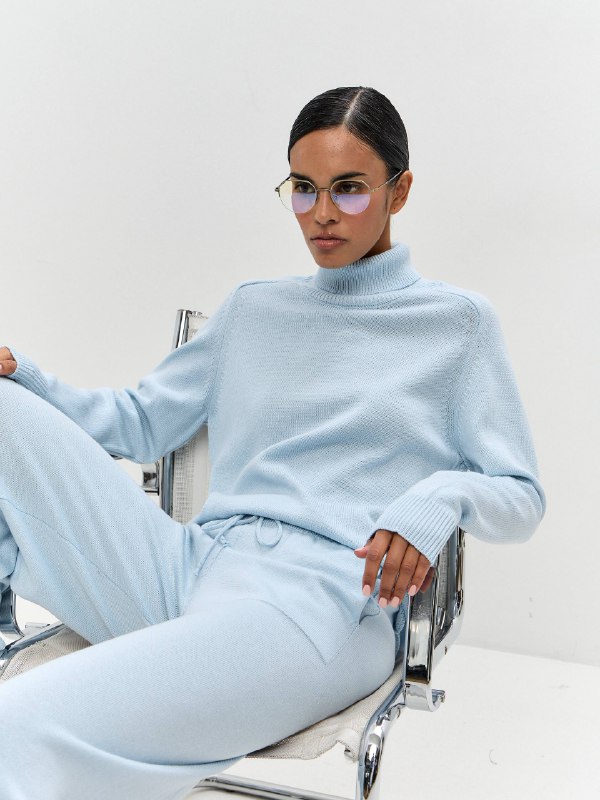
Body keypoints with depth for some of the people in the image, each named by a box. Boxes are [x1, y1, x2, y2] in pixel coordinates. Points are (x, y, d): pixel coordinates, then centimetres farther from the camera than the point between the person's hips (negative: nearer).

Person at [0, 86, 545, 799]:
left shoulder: (457, 322, 10)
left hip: (323, 603, -5)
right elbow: (139, 421, 23)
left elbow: (522, 498, 9)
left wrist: (441, 494, -14)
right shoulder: (253, 308, 23)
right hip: (185, 571, 6)